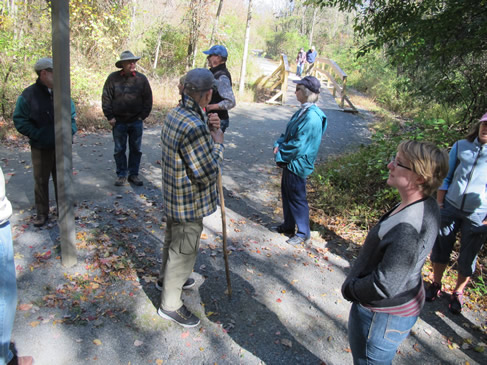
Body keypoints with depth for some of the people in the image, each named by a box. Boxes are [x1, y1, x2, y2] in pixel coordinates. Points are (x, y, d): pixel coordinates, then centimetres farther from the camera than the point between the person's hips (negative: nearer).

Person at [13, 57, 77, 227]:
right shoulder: (28, 95, -9)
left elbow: (72, 115, 12)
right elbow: (19, 120, -6)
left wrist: (70, 131, -3)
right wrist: (37, 135, -14)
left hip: (62, 147, 3)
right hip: (41, 148, -3)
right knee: (41, 181, 8)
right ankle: (42, 213, 22)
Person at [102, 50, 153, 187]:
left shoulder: (141, 79, -1)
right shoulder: (113, 78, -4)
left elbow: (148, 99, 4)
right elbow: (106, 98, -1)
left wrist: (143, 116, -1)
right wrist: (110, 117, -5)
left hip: (136, 121, 1)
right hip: (118, 121, -1)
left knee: (136, 149, 8)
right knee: (119, 150, 8)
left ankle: (133, 174, 22)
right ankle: (121, 174, 21)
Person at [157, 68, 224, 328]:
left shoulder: (175, 114, 0)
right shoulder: (194, 127, -32)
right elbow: (208, 172, -27)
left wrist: (210, 129, -4)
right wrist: (218, 142, -14)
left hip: (174, 197, 10)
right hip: (190, 203, -10)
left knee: (173, 241, 29)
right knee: (183, 252, 8)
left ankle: (167, 279, 53)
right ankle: (170, 305, 27)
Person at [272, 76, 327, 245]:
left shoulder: (312, 117, -24)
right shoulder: (302, 111, 7)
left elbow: (298, 145, -24)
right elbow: (288, 133, 14)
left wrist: (281, 150, -11)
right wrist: (279, 144, -4)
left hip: (298, 164, -10)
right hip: (289, 161, 10)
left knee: (297, 198, 3)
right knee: (286, 194, 20)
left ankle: (303, 233, 21)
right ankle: (288, 226, 38)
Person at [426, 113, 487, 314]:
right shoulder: (461, 146, 0)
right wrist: (439, 203, 4)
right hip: (450, 207, 2)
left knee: (467, 258, 9)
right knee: (440, 248, 11)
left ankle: (458, 293, 30)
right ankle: (436, 284, 32)